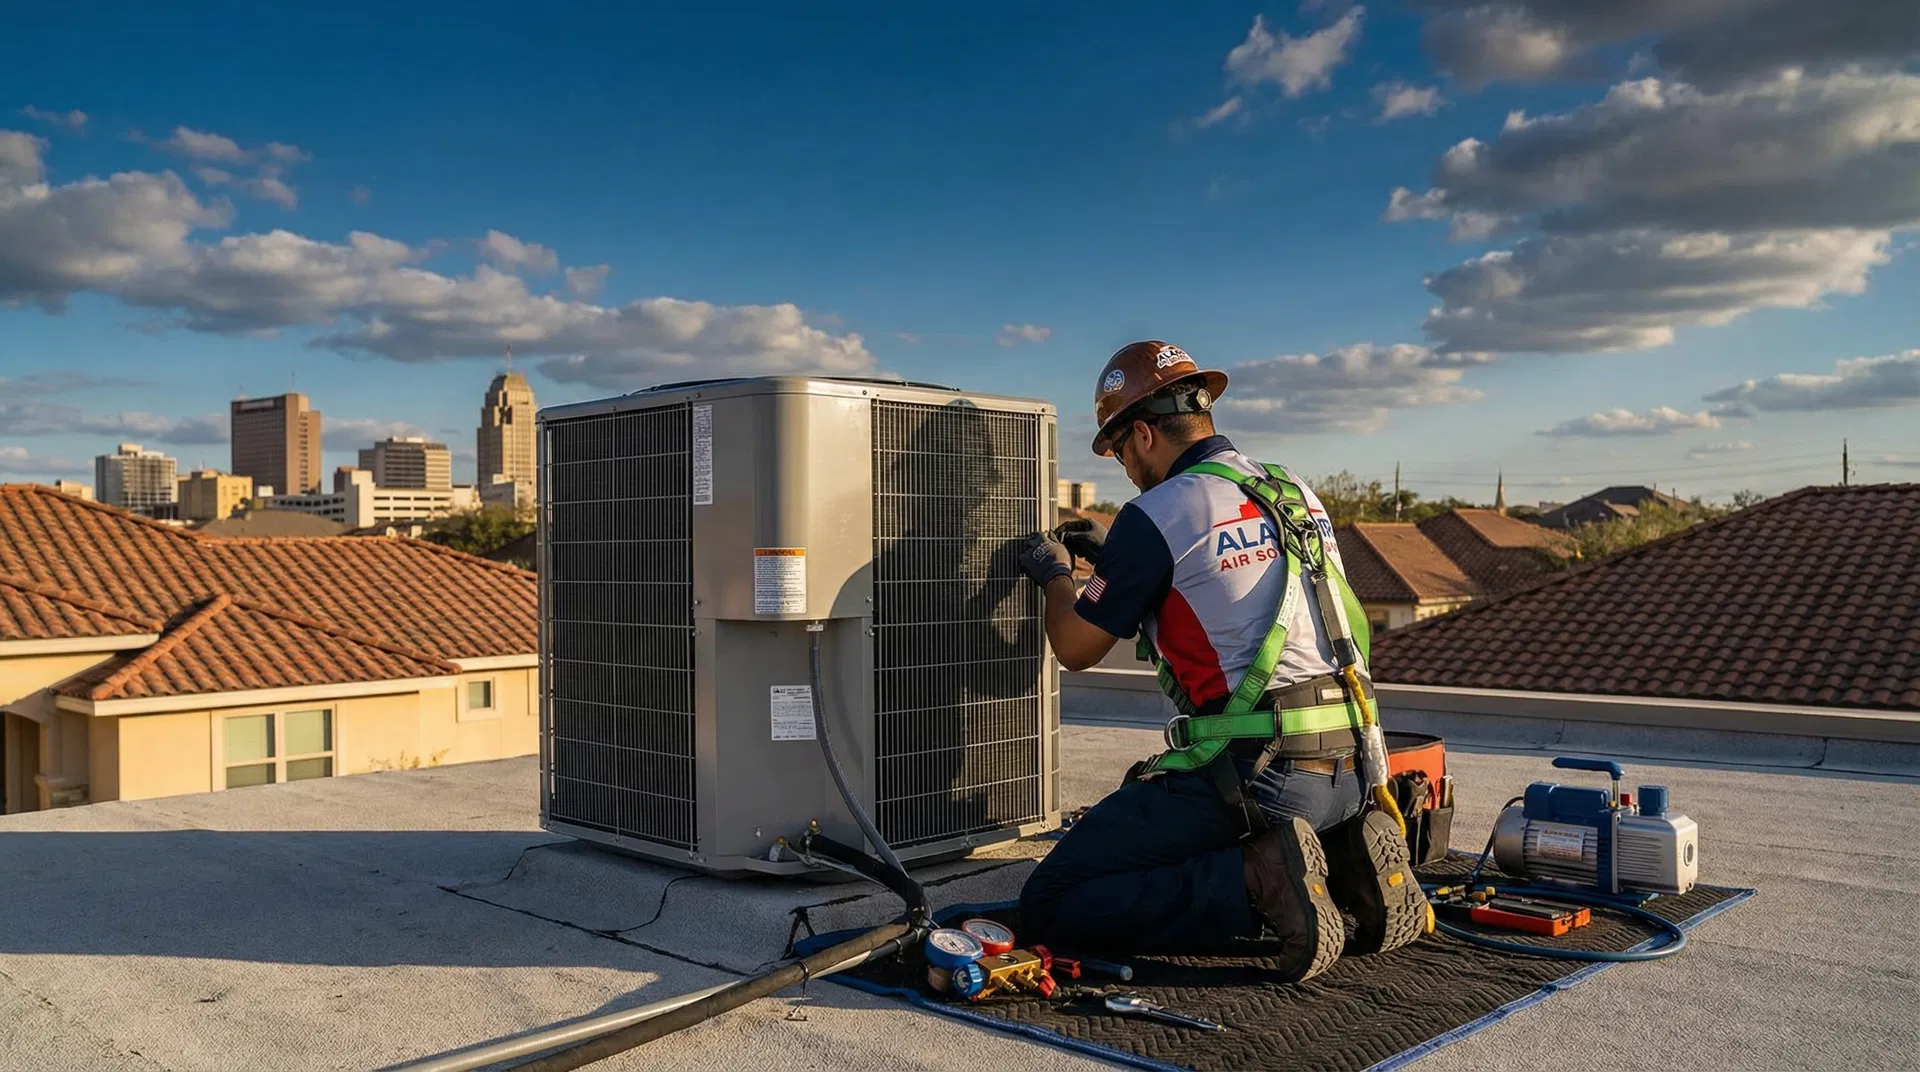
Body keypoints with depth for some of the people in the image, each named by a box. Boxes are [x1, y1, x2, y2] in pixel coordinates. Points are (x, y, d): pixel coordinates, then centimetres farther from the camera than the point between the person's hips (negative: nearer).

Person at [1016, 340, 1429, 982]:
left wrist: (1055, 574, 22)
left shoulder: (1155, 515, -9)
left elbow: (1076, 649, 2)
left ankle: (1257, 881, -16)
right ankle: (1343, 859, 10)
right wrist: (1112, 555, 35)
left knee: (1051, 907, -3)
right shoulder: (1297, 494, 14)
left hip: (1251, 772, -8)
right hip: (1346, 772, 8)